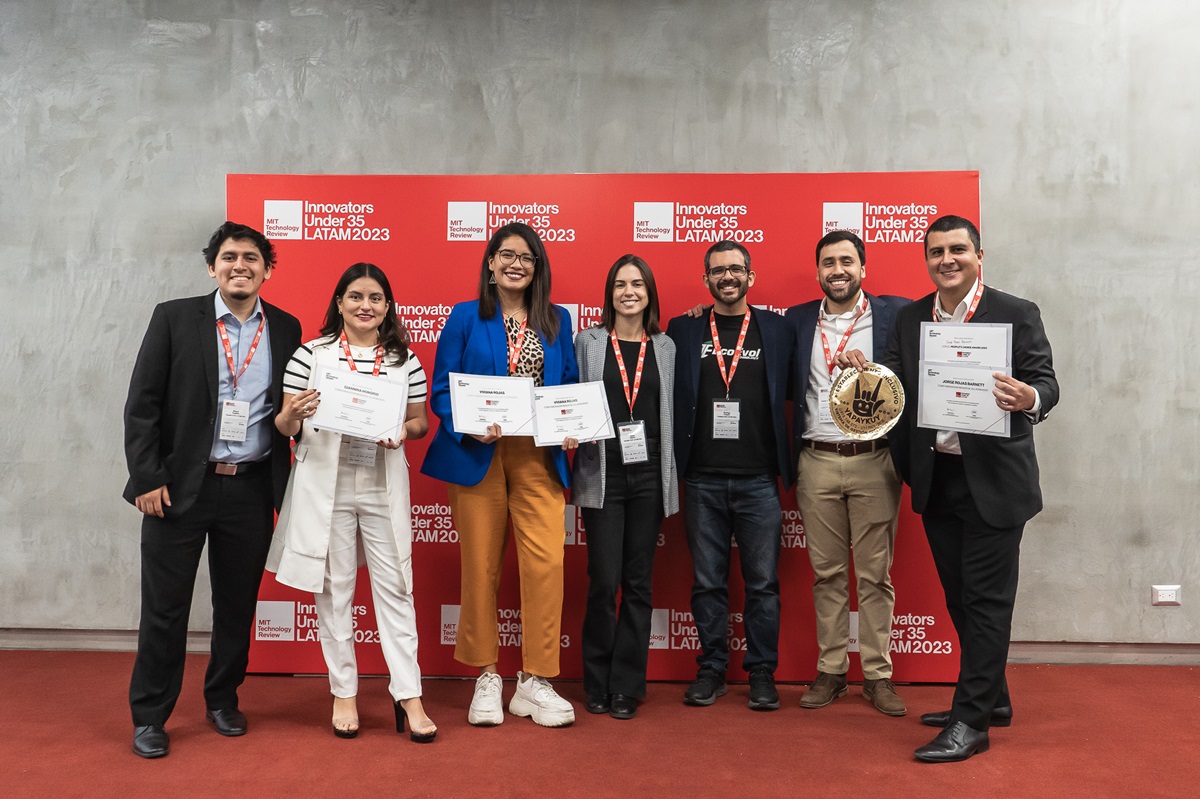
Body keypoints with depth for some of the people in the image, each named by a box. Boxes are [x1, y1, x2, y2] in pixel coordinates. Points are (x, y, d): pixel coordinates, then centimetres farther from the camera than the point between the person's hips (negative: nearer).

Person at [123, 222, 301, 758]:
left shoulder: (285, 328, 6)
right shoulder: (174, 318, -1)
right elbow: (142, 403, -3)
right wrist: (147, 478, -8)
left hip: (251, 489, 2)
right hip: (179, 487, -2)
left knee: (238, 604, 13)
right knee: (165, 607, 6)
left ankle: (223, 700, 33)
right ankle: (149, 718, 23)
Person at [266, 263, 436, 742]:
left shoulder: (405, 360, 5)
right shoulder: (312, 354, 1)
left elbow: (421, 421, 11)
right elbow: (285, 427, 4)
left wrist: (403, 432, -10)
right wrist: (293, 414, -19)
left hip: (384, 486, 1)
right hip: (325, 484, 0)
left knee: (395, 586, 2)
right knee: (334, 588, 8)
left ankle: (408, 695, 11)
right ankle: (344, 692, 23)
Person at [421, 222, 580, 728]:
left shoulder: (556, 321, 13)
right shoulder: (466, 317, 5)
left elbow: (571, 387, 15)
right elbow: (441, 389, 1)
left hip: (539, 458, 2)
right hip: (479, 458, -1)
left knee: (546, 564, -7)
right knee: (480, 566, 4)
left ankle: (535, 681, 8)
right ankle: (486, 677, 22)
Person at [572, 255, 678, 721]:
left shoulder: (666, 347, 9)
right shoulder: (588, 342, 5)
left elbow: (673, 411, 9)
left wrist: (672, 474, 3)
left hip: (649, 475, 2)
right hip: (604, 475, -2)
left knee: (638, 583, 6)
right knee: (604, 582, -2)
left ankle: (627, 686, 18)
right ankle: (598, 685, 16)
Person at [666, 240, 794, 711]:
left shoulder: (778, 329, 6)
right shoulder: (683, 330, 7)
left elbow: (790, 393, 5)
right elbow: (669, 397, 5)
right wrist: (674, 465, -3)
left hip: (759, 478, 0)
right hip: (702, 478, 1)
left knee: (762, 582, 5)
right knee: (707, 582, 9)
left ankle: (762, 673, 19)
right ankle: (711, 670, 22)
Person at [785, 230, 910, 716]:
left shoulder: (895, 314, 1)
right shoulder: (798, 320, 8)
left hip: (873, 461, -2)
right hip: (816, 462, 2)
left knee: (875, 574, 6)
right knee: (827, 573, 10)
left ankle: (878, 675, 18)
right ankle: (830, 671, 21)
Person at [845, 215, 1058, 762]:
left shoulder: (1017, 315, -4)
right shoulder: (909, 319, 8)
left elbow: (1046, 382, -10)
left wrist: (1029, 399, -33)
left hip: (992, 479, -5)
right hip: (935, 478, 5)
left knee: (986, 599, 1)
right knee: (960, 598, 15)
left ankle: (970, 721, 11)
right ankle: (991, 698, 33)